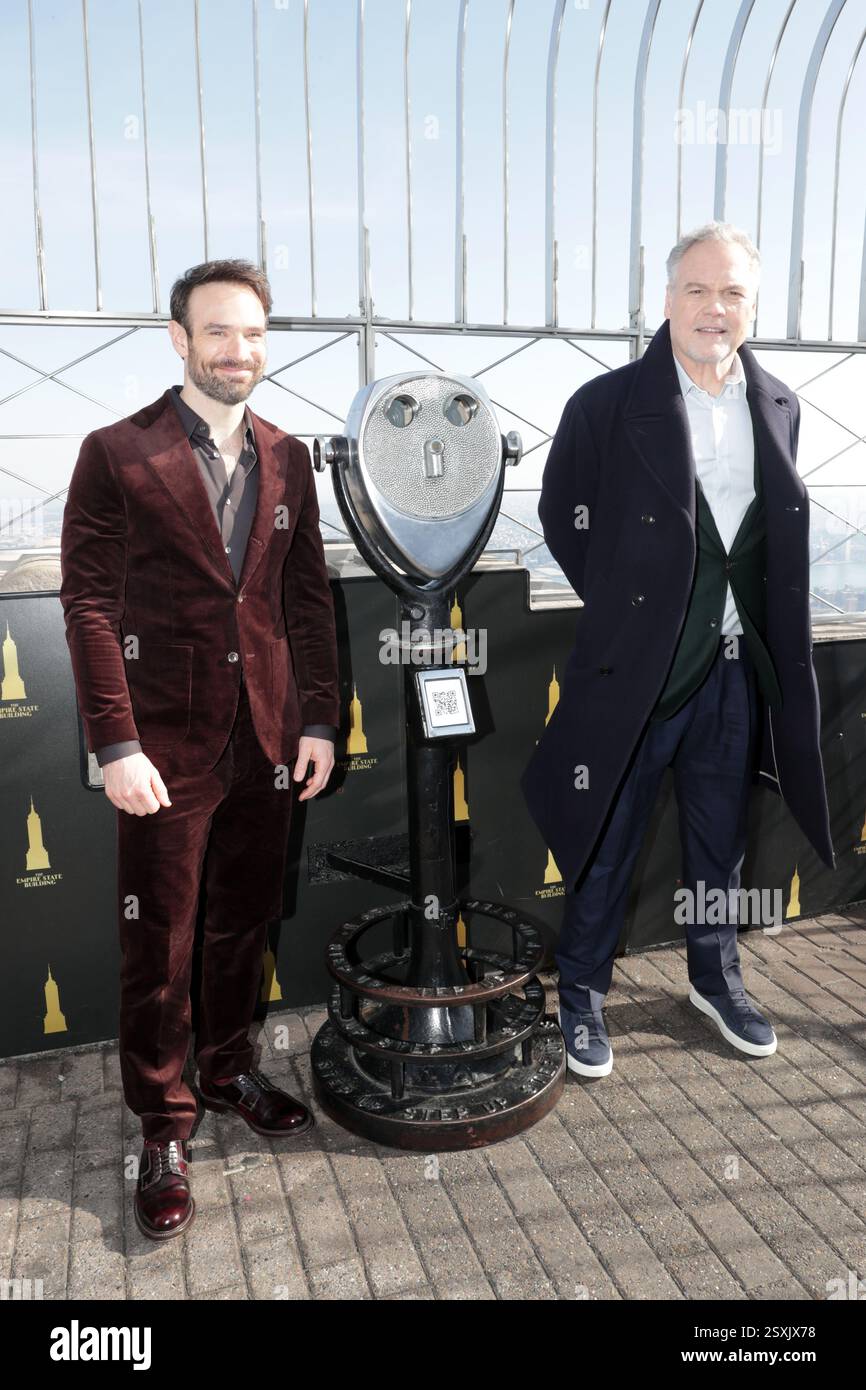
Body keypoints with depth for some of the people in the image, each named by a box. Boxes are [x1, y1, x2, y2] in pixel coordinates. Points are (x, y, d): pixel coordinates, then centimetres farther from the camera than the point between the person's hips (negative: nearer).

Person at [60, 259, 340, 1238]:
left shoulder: (287, 459, 10)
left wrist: (318, 720, 5)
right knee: (158, 945, 7)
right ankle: (163, 1129, 26)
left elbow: (309, 599, 10)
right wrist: (115, 745, -14)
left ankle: (229, 1070, 39)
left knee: (245, 921, 17)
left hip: (267, 739, 5)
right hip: (167, 745, -4)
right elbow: (89, 605, -8)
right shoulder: (119, 454, -5)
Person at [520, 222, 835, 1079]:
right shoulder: (608, 404, -8)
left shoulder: (777, 406, 6)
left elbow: (777, 537, 14)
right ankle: (582, 993, 28)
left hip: (738, 670, 5)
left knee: (720, 838, 19)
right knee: (607, 844, 9)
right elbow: (562, 513, 1)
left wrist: (762, 633, 5)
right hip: (637, 670, -4)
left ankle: (714, 975, 41)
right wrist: (621, 603, -1)